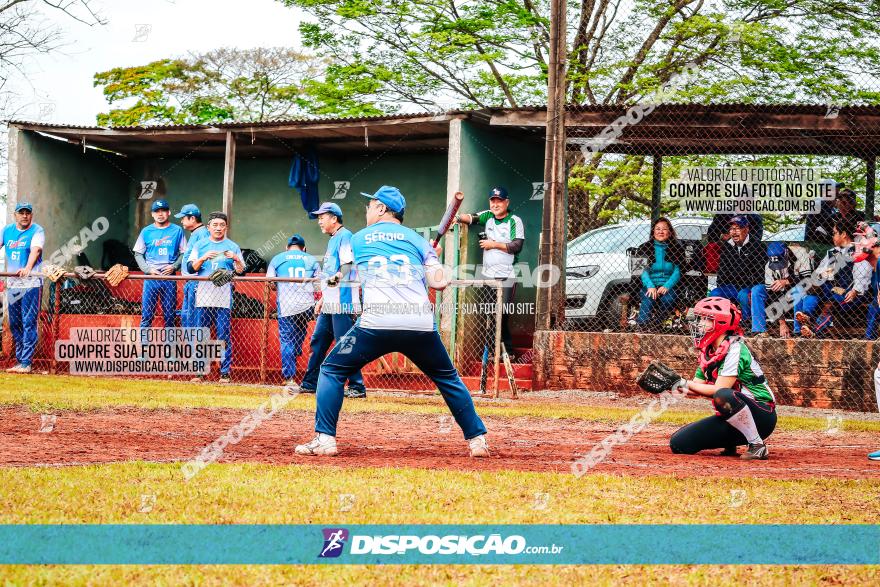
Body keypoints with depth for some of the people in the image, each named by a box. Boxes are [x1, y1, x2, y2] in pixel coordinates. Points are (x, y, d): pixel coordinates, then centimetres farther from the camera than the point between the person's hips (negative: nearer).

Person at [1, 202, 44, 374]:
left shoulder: (37, 231, -6)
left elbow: (36, 250, -22)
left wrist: (28, 268, -40)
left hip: (31, 284, -6)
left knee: (29, 322, -9)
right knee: (14, 324, 9)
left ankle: (26, 363, -9)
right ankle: (19, 360, 17)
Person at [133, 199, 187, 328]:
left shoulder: (177, 231, 7)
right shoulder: (146, 231, 8)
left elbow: (184, 253, 7)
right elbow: (138, 254, 9)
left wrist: (174, 266, -10)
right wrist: (148, 269, -6)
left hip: (169, 277, 0)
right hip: (151, 277, 0)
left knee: (170, 315, 3)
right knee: (146, 314, -4)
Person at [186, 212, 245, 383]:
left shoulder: (232, 247, 9)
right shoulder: (200, 245, 12)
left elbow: (241, 272, 5)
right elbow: (190, 267, 3)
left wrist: (236, 259, -13)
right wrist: (203, 258, -14)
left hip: (223, 299, -1)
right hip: (203, 297, 1)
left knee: (224, 336, -3)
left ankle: (225, 372, 0)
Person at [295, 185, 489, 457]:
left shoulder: (358, 239, 19)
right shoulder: (417, 239, 19)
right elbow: (439, 281, 9)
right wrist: (432, 258, 30)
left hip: (377, 322, -2)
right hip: (421, 324, 2)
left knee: (332, 370, 13)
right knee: (448, 377, 21)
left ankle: (324, 438, -1)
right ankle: (477, 439, 15)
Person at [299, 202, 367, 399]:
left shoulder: (345, 236, -7)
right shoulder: (332, 240, 23)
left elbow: (348, 263, -20)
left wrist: (336, 277, -38)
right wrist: (322, 298, 26)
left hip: (343, 301, -10)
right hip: (330, 303, 10)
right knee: (317, 341, 13)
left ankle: (357, 387, -9)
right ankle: (310, 384, 20)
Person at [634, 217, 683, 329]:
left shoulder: (676, 249, 11)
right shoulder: (644, 248, 11)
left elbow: (678, 271, 2)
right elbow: (643, 271, -1)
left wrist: (666, 286, -16)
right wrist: (650, 286, -20)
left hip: (668, 285, 0)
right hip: (649, 285, 0)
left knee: (668, 299, -34)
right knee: (648, 300, -34)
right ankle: (640, 327, -41)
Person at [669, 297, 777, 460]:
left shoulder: (735, 349, -18)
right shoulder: (708, 353, 8)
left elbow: (719, 390, -24)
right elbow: (696, 389, 4)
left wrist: (685, 383, -19)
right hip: (729, 420, 8)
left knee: (724, 396, -40)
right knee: (679, 443, -4)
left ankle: (757, 445, -24)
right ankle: (730, 443, 14)